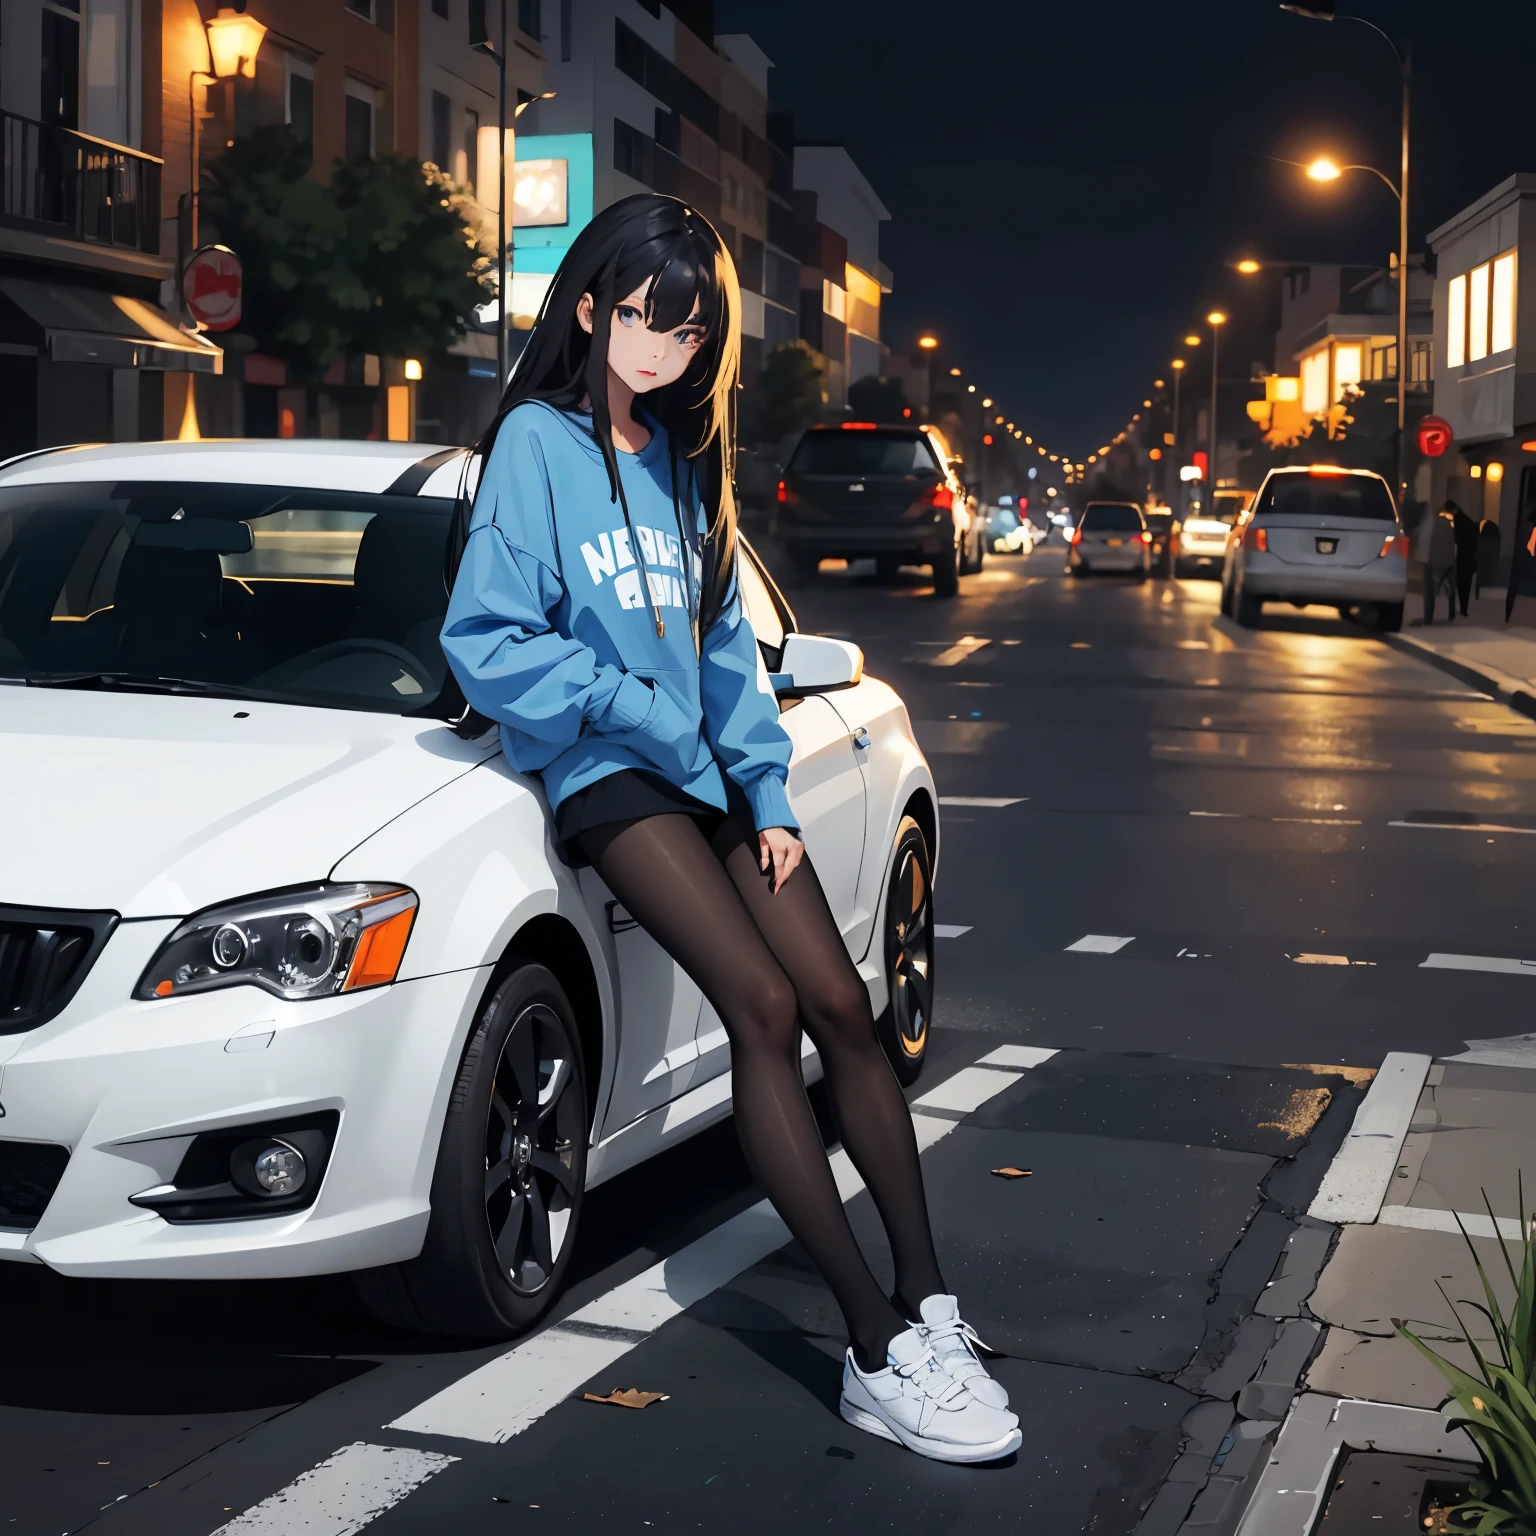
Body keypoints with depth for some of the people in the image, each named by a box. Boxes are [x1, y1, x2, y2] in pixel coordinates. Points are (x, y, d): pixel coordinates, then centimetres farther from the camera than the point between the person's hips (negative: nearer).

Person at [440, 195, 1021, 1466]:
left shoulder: (682, 456, 17)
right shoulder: (537, 442, -3)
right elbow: (487, 641, -10)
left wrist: (770, 789, 6)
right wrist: (645, 716, -12)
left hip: (706, 769, 7)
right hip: (608, 776, -7)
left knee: (843, 1004, -8)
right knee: (765, 1005, -20)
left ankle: (929, 1303, -6)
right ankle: (878, 1349, -21)